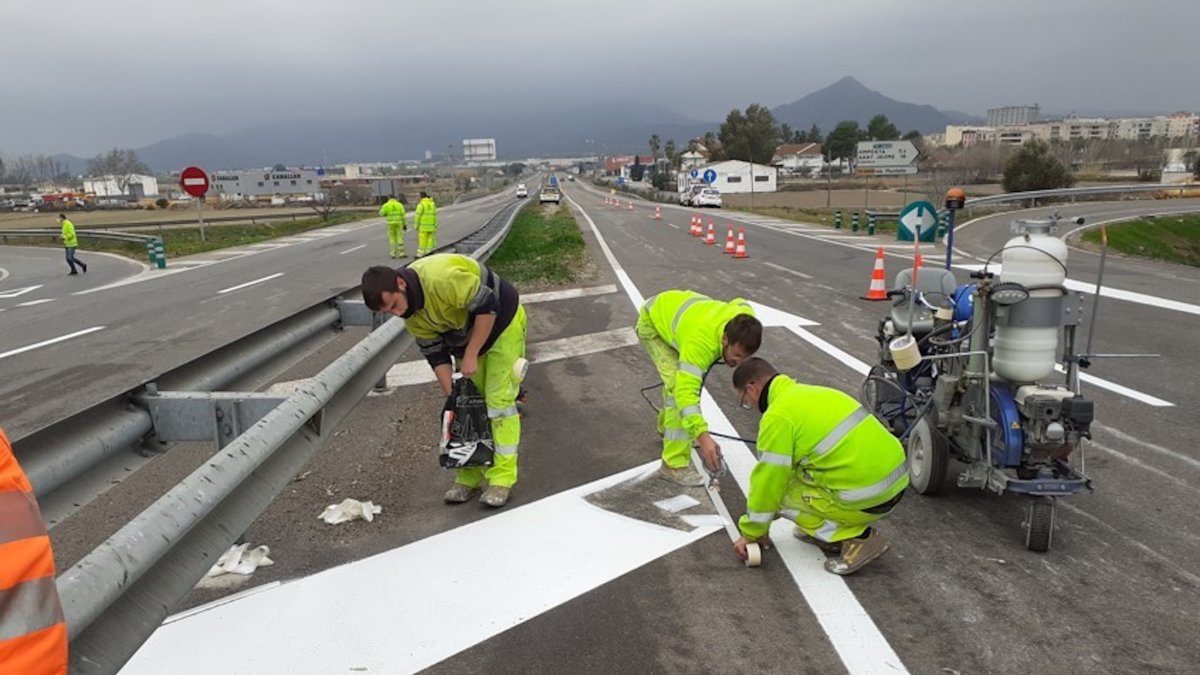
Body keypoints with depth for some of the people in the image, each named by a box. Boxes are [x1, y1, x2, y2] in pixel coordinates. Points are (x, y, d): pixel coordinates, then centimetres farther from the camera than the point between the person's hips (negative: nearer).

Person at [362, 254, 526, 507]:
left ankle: (502, 479, -5)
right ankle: (469, 477, 15)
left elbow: (487, 307, -31)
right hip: (466, 333, 7)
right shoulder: (410, 314, -11)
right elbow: (435, 353, -5)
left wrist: (471, 355, -26)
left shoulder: (442, 277, -37)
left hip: (502, 321, -7)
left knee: (498, 399, -10)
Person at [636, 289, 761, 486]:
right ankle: (674, 465, -17)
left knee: (682, 376, 22)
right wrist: (703, 437, -61)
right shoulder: (701, 342, -46)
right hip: (652, 322, -7)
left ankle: (666, 426, 49)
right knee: (677, 385, -22)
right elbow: (686, 391, -52)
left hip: (675, 308, 8)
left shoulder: (745, 316, -26)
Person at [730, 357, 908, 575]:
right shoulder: (811, 394, 17)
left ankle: (855, 539, -3)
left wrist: (751, 533, 9)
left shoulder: (778, 416, -11)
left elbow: (767, 482, -7)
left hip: (867, 499, -9)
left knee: (780, 491, 5)